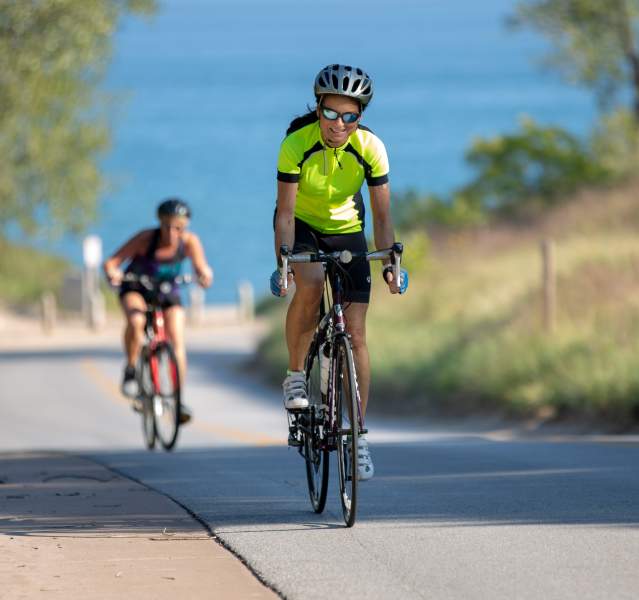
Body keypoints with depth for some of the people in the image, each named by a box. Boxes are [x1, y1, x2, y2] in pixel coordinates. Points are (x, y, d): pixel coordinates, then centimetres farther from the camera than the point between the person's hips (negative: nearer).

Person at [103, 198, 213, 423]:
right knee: (136, 321, -34)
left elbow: (201, 267, -30)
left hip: (168, 292, 2)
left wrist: (204, 275, -53)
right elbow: (112, 261, -29)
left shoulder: (189, 241, -22)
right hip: (136, 289, -2)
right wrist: (112, 273, -51)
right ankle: (130, 370, -13)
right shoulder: (146, 238, -28)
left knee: (177, 341, -14)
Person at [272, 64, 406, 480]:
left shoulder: (370, 148, -21)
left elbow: (382, 214, -15)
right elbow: (285, 212, -26)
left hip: (347, 231, 2)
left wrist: (390, 262, -26)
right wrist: (282, 262, -38)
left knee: (356, 333, -8)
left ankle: (358, 435, 0)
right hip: (302, 228, -2)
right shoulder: (296, 144, -26)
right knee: (310, 282, -36)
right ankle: (296, 375, -15)